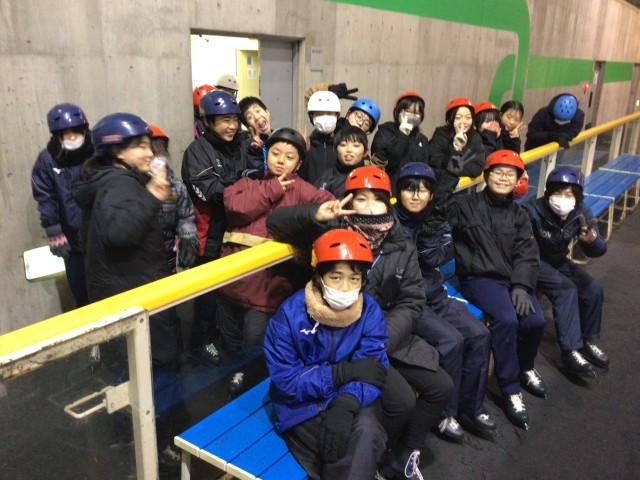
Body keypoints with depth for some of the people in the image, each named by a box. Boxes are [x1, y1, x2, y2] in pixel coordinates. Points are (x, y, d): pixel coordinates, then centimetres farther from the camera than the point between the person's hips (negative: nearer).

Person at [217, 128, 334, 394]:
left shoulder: (299, 189, 4)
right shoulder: (248, 182, 12)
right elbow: (235, 206, -8)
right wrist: (271, 190, -9)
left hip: (269, 280, -4)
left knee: (254, 341, 0)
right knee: (230, 336, 20)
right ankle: (238, 369, 48)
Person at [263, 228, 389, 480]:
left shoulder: (370, 312, -11)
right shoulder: (291, 313, -17)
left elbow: (371, 371, -17)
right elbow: (284, 380, -17)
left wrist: (347, 404, -37)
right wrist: (342, 372, -24)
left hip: (350, 401, 2)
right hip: (302, 403, -1)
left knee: (366, 431, -27)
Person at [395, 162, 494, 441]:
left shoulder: (436, 222, 9)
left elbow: (435, 260, -7)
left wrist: (429, 230, -16)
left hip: (434, 295, 7)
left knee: (480, 335, -8)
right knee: (451, 340, -23)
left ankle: (470, 405, 8)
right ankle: (443, 413, -4)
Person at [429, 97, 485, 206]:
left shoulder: (475, 138, 2)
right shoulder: (440, 135, -7)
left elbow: (477, 168, -7)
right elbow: (435, 165, -17)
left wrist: (455, 170, -17)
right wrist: (455, 148, -27)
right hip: (440, 189, -3)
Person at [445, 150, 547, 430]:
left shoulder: (518, 214, 13)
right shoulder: (467, 205, 1)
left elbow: (527, 254, 3)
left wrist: (521, 286, -10)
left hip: (512, 279, 5)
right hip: (478, 278, -5)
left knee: (535, 321, -19)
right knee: (506, 319, -30)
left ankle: (525, 368, 17)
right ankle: (510, 389, -11)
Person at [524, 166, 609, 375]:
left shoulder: (581, 213, -11)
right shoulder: (534, 212, -26)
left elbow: (598, 250, -12)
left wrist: (592, 240, -36)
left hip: (558, 261, 6)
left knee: (593, 289, -8)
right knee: (566, 289, -26)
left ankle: (588, 340, 13)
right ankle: (570, 349, -18)